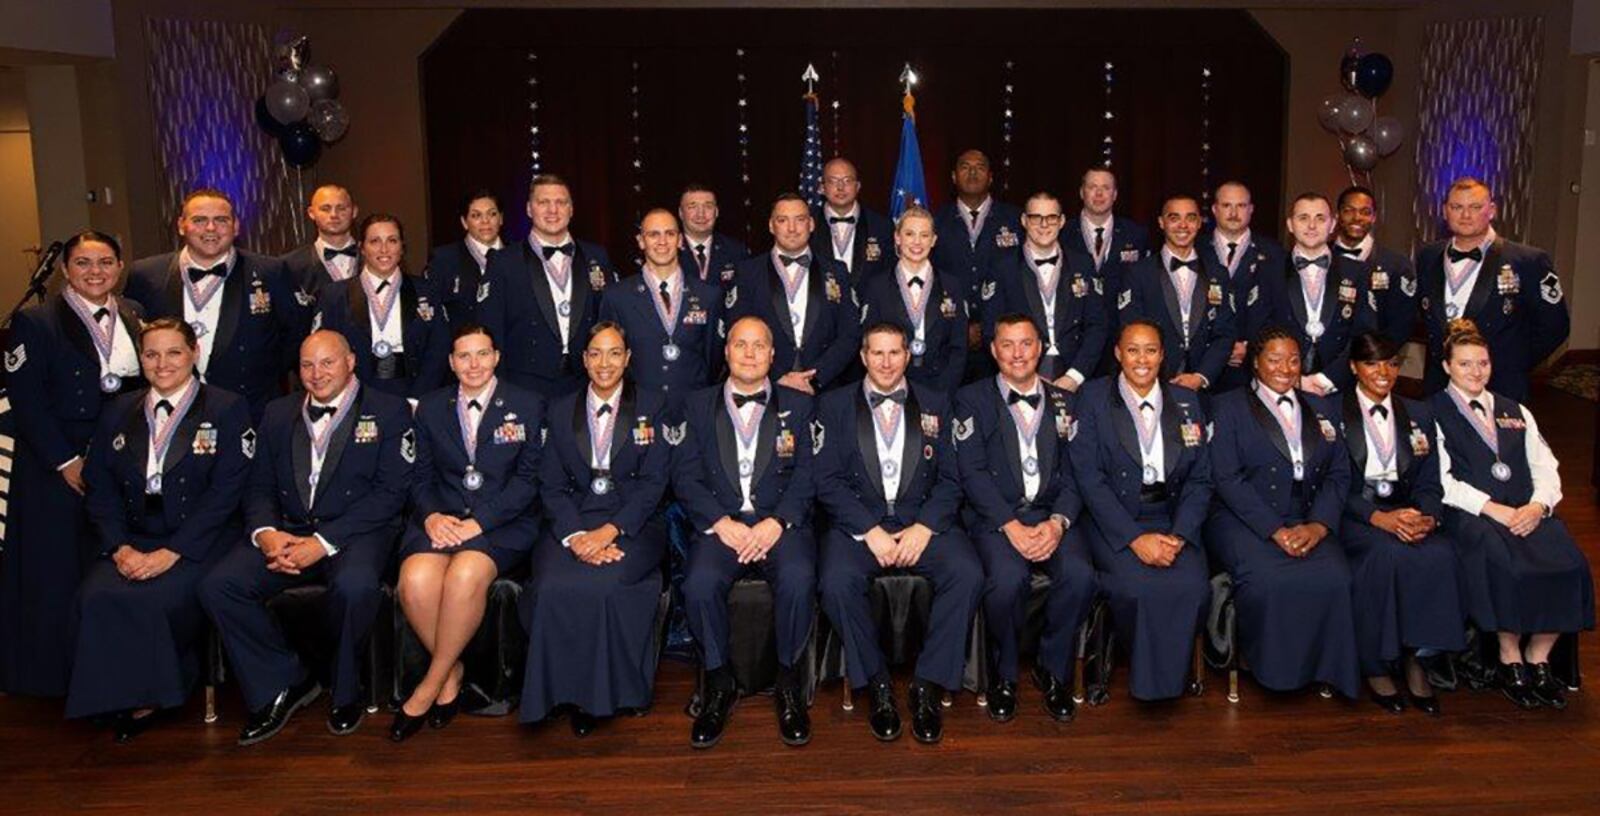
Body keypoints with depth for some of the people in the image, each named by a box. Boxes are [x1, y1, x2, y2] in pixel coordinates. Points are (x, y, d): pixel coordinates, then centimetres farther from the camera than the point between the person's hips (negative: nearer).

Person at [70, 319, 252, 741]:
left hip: (199, 543, -4)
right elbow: (100, 491, 10)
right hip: (133, 541, 4)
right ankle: (123, 691, -6)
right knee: (95, 597, -26)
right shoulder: (118, 413, 16)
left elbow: (224, 494, -8)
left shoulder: (227, 410, 1)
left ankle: (151, 694, -5)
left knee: (155, 599, -31)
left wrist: (170, 553, -16)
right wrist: (120, 547, -8)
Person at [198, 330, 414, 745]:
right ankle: (284, 681, -2)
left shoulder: (389, 412, 2)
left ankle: (346, 692, -8)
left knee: (354, 585, -36)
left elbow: (390, 493, -8)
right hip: (286, 530, 5)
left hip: (356, 532, -4)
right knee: (217, 585, -20)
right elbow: (259, 487, 14)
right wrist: (265, 533, -10)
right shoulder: (278, 414, 18)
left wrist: (324, 541, -18)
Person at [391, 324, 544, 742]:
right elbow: (422, 477, 12)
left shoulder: (527, 406, 5)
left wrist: (477, 522, -15)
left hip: (503, 520, -3)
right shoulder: (431, 408, 15)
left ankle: (430, 684, -13)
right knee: (415, 581, -29)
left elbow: (527, 479, -3)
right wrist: (431, 515, -10)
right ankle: (452, 671, -4)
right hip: (442, 516, 3)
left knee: (466, 576, -33)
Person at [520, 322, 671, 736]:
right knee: (555, 587, -30)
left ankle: (614, 690, -12)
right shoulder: (561, 412, 15)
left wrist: (610, 530, -15)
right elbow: (551, 486, 7)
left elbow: (653, 483, 0)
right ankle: (570, 691, -10)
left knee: (605, 584, -33)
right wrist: (575, 534, -13)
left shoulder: (652, 407, 9)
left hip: (634, 522, -2)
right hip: (573, 522, 2)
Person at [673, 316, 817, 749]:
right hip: (719, 523, 1)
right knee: (699, 583, -30)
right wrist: (722, 523, -11)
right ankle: (719, 685, -7)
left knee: (798, 578, -32)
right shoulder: (698, 405, 14)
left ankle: (788, 682, -9)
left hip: (781, 523, 0)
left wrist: (776, 523, -14)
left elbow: (808, 475, 3)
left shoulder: (798, 405, 13)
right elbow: (685, 477, 5)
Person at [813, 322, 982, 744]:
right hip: (858, 520, -1)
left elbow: (951, 479, 6)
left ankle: (930, 685, -13)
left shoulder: (936, 404, 13)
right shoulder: (835, 404, 9)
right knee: (837, 581, -31)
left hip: (924, 520, 1)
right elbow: (828, 480, 0)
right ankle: (877, 683, -11)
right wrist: (869, 531, -13)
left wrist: (925, 527, -12)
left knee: (967, 574, -28)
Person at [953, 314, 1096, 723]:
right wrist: (1011, 526, -15)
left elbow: (1076, 470, 7)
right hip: (995, 516, -2)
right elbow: (973, 472, -4)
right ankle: (1003, 674, -5)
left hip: (1052, 515, 2)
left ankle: (1053, 668, -2)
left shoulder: (1063, 401, 15)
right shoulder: (972, 398, 6)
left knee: (1080, 574, -27)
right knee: (1008, 577, -32)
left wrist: (1058, 522, -12)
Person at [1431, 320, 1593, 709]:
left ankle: (1538, 658, -10)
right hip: (1469, 514, -4)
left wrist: (1538, 506, -6)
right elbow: (1441, 480, -4)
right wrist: (1493, 509, -14)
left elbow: (1546, 468, 16)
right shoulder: (1434, 412, 8)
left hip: (1526, 512, 5)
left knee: (1568, 559, -25)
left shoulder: (1516, 412, 25)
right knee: (1505, 560, -33)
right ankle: (1510, 661, -15)